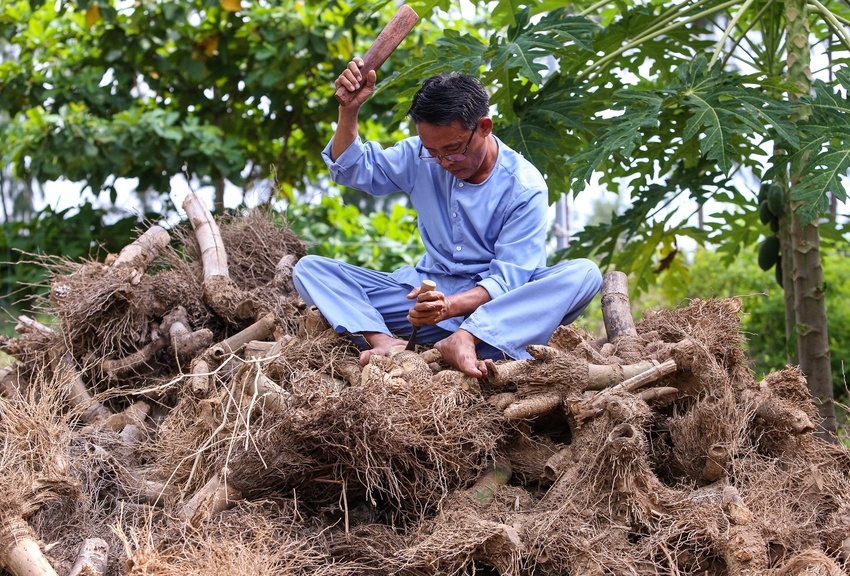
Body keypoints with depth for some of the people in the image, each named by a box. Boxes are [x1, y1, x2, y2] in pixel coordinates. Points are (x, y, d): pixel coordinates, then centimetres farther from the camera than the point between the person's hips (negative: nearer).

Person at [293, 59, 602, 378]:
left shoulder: (525, 187, -11)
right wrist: (349, 110, -6)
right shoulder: (420, 158, 2)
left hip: (491, 304, -3)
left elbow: (507, 278, -17)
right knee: (309, 268, -12)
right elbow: (350, 168, 13)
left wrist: (451, 305, -36)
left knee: (585, 273, -32)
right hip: (427, 290, 3)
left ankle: (466, 338, -49)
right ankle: (383, 341, -41)